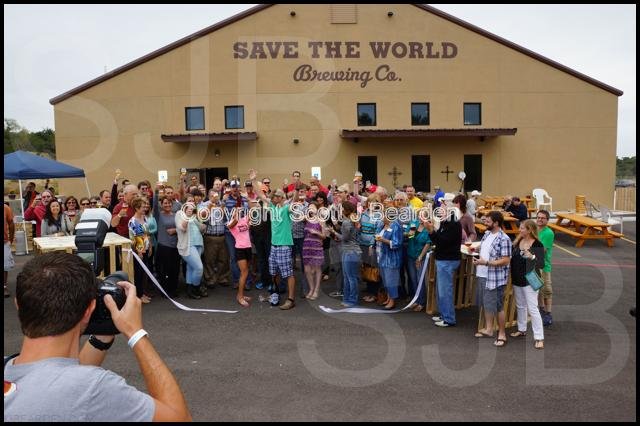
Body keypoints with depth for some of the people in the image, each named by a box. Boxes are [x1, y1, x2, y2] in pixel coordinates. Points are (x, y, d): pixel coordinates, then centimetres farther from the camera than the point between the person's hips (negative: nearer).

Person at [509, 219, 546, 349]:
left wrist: (531, 256, -36)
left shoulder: (537, 245, -15)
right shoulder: (517, 242, 3)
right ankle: (522, 330, 35)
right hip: (517, 279, 7)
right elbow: (512, 257, 11)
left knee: (532, 309, -6)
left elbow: (541, 264, -20)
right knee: (520, 306, 20)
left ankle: (539, 337, 1)